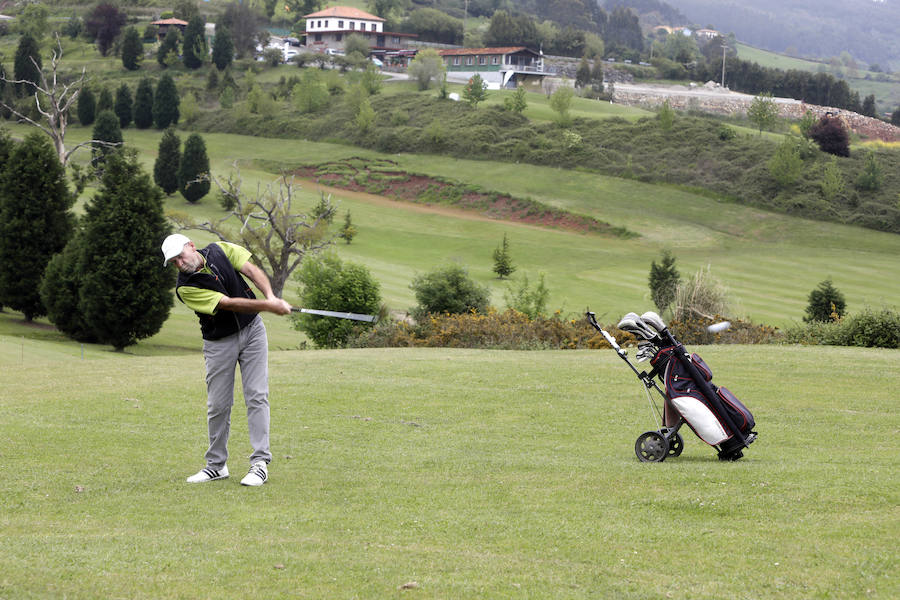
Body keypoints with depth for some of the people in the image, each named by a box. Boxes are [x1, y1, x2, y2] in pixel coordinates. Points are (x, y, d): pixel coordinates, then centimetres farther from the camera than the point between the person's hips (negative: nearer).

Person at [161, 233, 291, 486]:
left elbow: (253, 271, -11)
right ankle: (216, 465, 15)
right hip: (219, 342, -2)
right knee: (218, 405, 0)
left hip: (251, 329, 2)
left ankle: (260, 463, -9)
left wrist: (270, 296, -29)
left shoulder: (220, 250, -6)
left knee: (257, 396, -7)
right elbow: (229, 303, -24)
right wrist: (268, 306, -30)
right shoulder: (186, 288, -18)